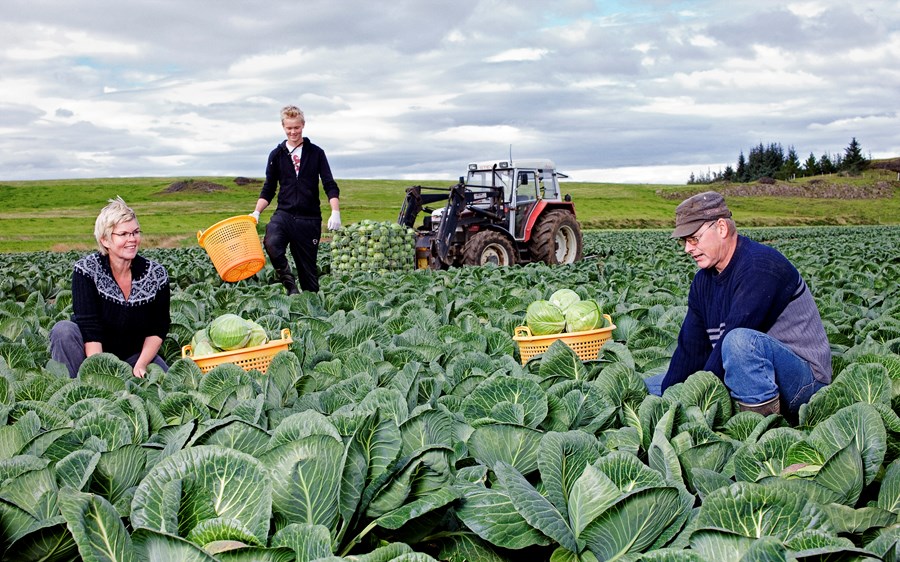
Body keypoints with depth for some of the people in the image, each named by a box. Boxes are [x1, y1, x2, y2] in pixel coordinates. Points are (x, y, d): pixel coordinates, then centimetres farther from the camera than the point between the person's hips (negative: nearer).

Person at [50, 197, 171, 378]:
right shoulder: (86, 270, -16)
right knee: (63, 329, -30)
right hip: (93, 354, -2)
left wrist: (140, 366, -17)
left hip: (134, 355, 2)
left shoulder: (156, 274, -9)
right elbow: (89, 327, -23)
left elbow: (158, 329, -4)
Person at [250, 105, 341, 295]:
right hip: (284, 214, 1)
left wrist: (335, 211, -15)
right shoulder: (277, 155, 9)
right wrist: (256, 212, -3)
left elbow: (330, 185, 1)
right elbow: (268, 189, 12)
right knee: (271, 243, -29)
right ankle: (291, 288, -15)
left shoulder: (316, 153, 5)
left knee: (308, 267, 1)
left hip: (309, 218, -1)